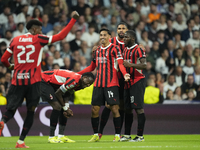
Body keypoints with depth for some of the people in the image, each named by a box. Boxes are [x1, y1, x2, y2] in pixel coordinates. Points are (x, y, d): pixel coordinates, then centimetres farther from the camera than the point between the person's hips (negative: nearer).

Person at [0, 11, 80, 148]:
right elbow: (61, 36, 2)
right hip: (33, 81, -2)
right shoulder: (38, 39, 1)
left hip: (17, 80, 2)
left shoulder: (15, 40, 9)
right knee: (30, 111, 9)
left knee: (11, 108, 4)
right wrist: (73, 19, 9)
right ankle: (21, 141, 3)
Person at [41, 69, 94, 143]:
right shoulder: (74, 80, -31)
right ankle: (51, 137, -12)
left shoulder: (79, 84, 1)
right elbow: (58, 93, -24)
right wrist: (65, 107, -12)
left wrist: (66, 106, -13)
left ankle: (61, 136, 6)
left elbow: (66, 94, 5)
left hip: (53, 84, 10)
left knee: (64, 108, 4)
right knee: (57, 106, -18)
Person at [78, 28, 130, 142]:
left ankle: (117, 135, 0)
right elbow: (92, 67, 26)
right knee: (95, 109, 1)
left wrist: (124, 74, -29)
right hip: (98, 84, 5)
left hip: (111, 84, -5)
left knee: (114, 109, -8)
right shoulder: (97, 50, 17)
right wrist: (78, 74, 22)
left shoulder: (114, 48, -1)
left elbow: (120, 64, -10)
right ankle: (96, 135, 12)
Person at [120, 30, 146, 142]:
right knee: (128, 108, 10)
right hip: (128, 82, 9)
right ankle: (127, 135, 16)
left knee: (139, 108, -9)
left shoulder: (139, 50, -11)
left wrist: (130, 65, -26)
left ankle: (140, 136, -7)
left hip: (137, 81, -9)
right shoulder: (125, 50, 16)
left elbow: (144, 65, -20)